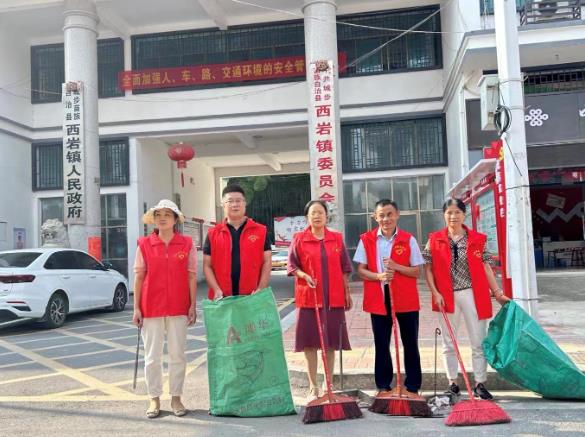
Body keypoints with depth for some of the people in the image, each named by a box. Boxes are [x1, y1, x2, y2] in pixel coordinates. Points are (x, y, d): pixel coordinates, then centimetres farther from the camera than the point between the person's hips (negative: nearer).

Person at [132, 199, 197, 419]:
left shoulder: (187, 244, 0)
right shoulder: (144, 244, 1)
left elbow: (192, 276, 1)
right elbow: (138, 277, 2)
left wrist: (192, 306, -2)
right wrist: (136, 308, -1)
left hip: (178, 308, 0)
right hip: (151, 307, 0)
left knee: (177, 354, 8)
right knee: (152, 355, 8)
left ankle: (176, 398, 21)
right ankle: (154, 399, 20)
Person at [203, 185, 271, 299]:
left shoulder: (261, 231, 4)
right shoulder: (213, 234, 6)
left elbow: (267, 262, 2)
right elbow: (207, 265, 5)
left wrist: (260, 290, -10)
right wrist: (217, 290, -10)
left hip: (252, 297, -1)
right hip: (222, 299, 1)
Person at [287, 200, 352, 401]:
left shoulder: (337, 238, 7)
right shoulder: (299, 239, 1)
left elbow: (344, 268, 10)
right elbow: (292, 265, 1)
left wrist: (347, 292, 7)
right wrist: (304, 276, -18)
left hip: (334, 298, 2)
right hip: (309, 297, -2)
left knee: (331, 343, 7)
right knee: (310, 343, 1)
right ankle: (313, 388, 12)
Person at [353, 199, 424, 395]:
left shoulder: (408, 239, -1)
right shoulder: (366, 239, 0)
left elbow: (416, 271, -1)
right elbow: (361, 270, 0)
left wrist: (397, 267, -19)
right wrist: (379, 276, -19)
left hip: (406, 299, 0)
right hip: (378, 299, 1)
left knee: (410, 344, 7)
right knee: (381, 345, 9)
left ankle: (413, 386, 18)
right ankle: (383, 386, 21)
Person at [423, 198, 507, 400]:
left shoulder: (477, 239, 1)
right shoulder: (435, 240, 1)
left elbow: (485, 267, 3)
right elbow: (428, 268, 1)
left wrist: (497, 292, -1)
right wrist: (435, 293, -8)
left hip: (473, 294, 0)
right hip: (446, 296, 0)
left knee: (479, 341, 4)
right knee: (449, 343, 10)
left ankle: (480, 384, 15)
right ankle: (453, 383, 22)